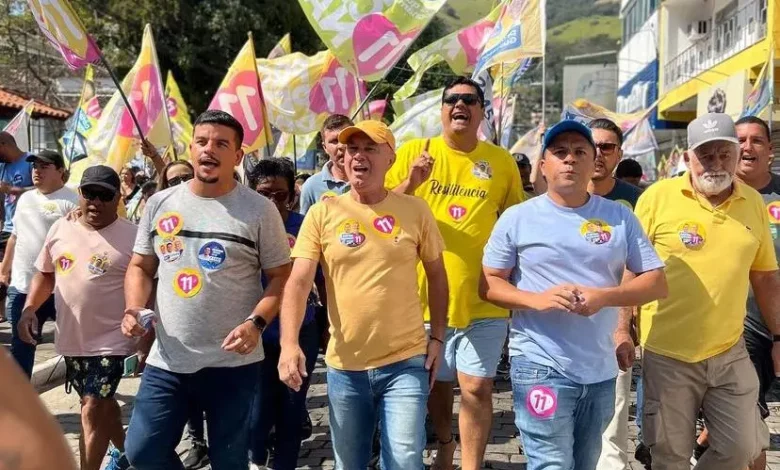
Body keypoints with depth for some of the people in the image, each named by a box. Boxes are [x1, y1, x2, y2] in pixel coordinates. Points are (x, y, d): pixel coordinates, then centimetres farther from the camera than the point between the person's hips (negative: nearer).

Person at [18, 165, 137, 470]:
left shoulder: (132, 237, -11)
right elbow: (45, 274, 14)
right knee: (101, 404, 21)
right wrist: (29, 308, -2)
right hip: (71, 339, 6)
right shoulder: (60, 229, 3)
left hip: (111, 340, -5)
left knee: (93, 410, -7)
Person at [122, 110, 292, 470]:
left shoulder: (260, 210, -6)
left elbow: (281, 275, -3)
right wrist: (133, 310, -6)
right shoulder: (159, 204, 5)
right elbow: (140, 267, 12)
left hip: (233, 363, -3)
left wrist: (256, 323, -18)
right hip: (166, 361, 3)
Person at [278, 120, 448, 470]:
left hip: (406, 362, -1)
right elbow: (298, 283, -8)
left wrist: (437, 337, 3)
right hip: (344, 365, 2)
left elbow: (436, 274, 7)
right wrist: (289, 344, -22)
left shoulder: (415, 211, -2)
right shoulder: (322, 214, -3)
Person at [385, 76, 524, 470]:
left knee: (476, 388, 2)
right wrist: (410, 183, -19)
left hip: (482, 298, 0)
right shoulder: (413, 151, 0)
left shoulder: (502, 161, 2)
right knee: (437, 382, 16)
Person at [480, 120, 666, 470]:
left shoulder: (620, 217, 4)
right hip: (540, 365, -4)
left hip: (601, 370, 4)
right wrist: (536, 299, -19)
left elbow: (657, 283, 3)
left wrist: (604, 296, -15)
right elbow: (488, 284, -1)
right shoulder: (517, 218, -2)